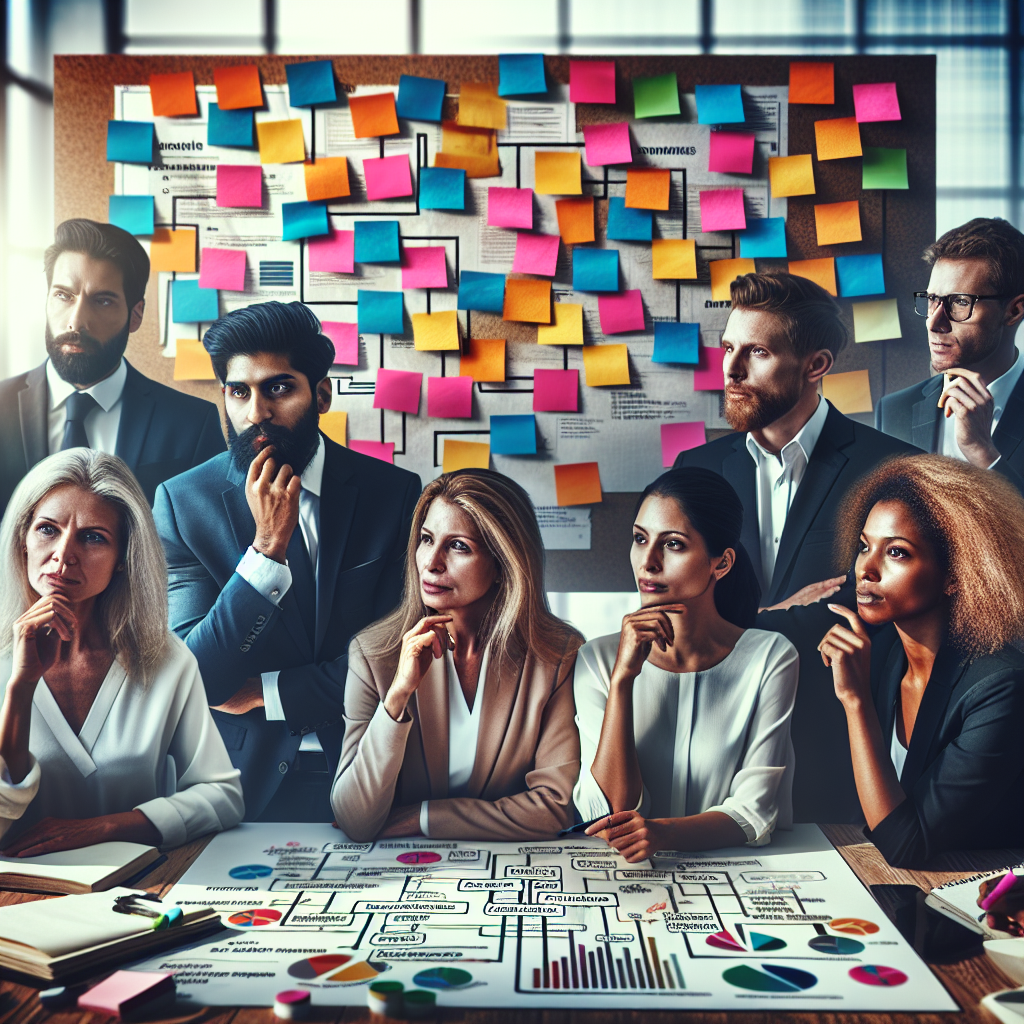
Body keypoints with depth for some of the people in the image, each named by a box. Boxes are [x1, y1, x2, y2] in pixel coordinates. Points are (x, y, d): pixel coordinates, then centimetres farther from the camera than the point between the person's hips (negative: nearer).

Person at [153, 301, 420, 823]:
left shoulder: (394, 492, 0)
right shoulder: (181, 501, -1)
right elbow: (195, 677, -8)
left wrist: (265, 692, -4)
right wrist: (268, 546, -17)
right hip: (245, 781, -1)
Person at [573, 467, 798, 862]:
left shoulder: (770, 658, -4)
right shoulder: (599, 659, 0)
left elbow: (753, 811, -7)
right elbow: (611, 810, -8)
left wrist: (662, 832, -25)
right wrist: (622, 677, -17)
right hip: (629, 879, 0)